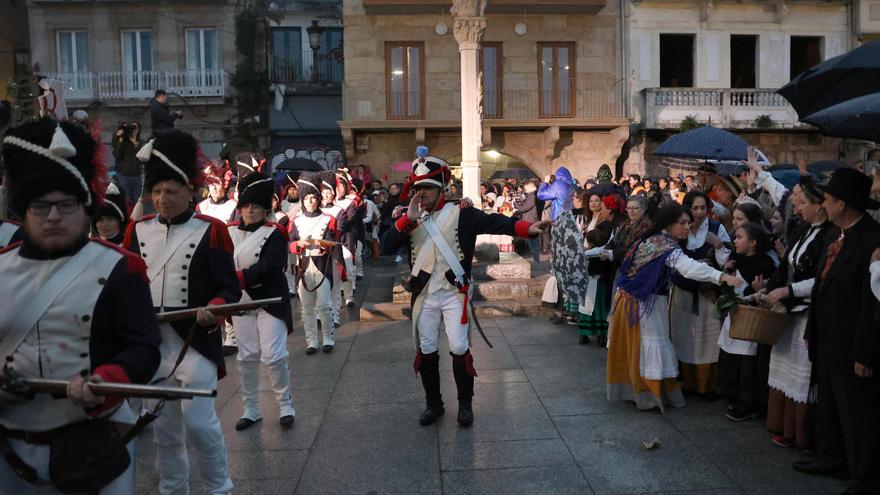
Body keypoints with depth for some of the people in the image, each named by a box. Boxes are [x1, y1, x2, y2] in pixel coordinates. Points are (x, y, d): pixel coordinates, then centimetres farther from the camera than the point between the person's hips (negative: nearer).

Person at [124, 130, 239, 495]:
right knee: (164, 430, 13)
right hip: (151, 344, 4)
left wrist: (213, 310, -26)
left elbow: (230, 287, -7)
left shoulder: (211, 231, -5)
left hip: (196, 342, -4)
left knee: (199, 422, -4)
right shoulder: (138, 230, 8)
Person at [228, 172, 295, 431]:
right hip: (241, 302, 5)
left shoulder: (274, 234, -9)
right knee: (247, 357, 9)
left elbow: (270, 268, -22)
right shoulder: (230, 232, 6)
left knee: (273, 356, -6)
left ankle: (285, 406, 12)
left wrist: (238, 278, -26)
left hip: (270, 302, -4)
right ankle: (251, 410, 22)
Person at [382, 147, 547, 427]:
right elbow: (388, 247, -5)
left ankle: (465, 404, 15)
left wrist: (526, 228, -32)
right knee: (425, 351, 9)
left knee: (459, 349, -5)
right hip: (424, 296, 4)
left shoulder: (460, 214, -6)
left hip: (454, 294, -4)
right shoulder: (410, 219, 6)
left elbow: (494, 222, -17)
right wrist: (408, 218, -16)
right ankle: (433, 404, 26)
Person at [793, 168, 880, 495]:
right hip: (827, 342, 9)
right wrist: (812, 331, 14)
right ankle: (832, 458, 39)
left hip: (851, 347, -9)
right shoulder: (838, 235, 7)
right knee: (829, 404, 22)